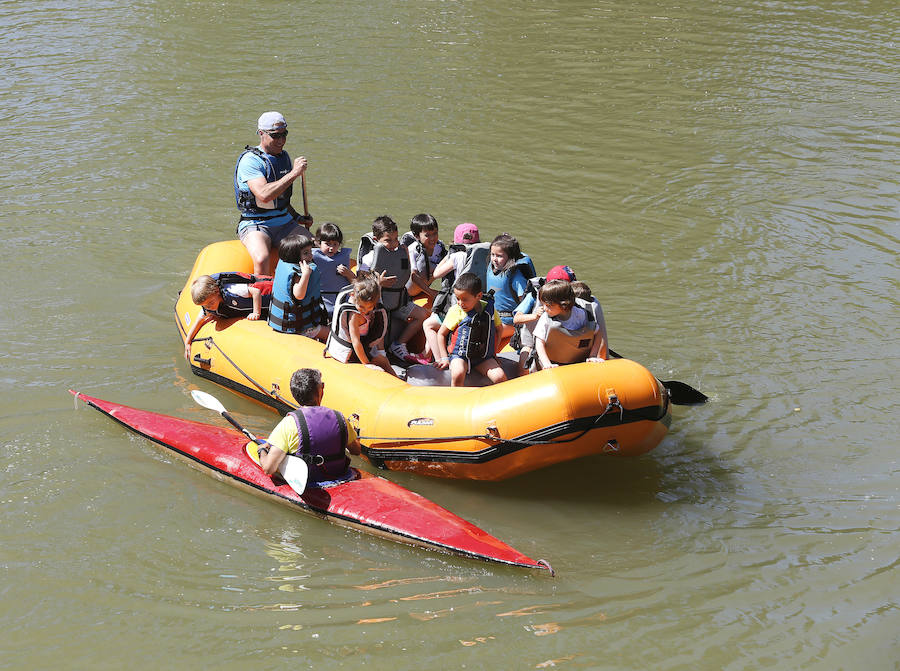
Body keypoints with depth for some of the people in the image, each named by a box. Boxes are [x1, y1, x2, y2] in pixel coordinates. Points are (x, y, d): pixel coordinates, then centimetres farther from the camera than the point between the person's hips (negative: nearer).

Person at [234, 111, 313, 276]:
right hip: (255, 224, -7)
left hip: (285, 222, 7)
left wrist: (298, 218, 11)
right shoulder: (250, 160, -13)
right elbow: (264, 195, -30)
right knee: (262, 260, -35)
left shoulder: (283, 157, 12)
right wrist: (294, 173, -26)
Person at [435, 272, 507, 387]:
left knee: (500, 377, -20)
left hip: (484, 357, 2)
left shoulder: (489, 309, -1)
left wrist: (493, 351, 12)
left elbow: (498, 328, 18)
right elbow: (441, 334, 5)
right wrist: (445, 358, 0)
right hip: (460, 355, -2)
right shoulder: (455, 311, -6)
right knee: (458, 375, -33)